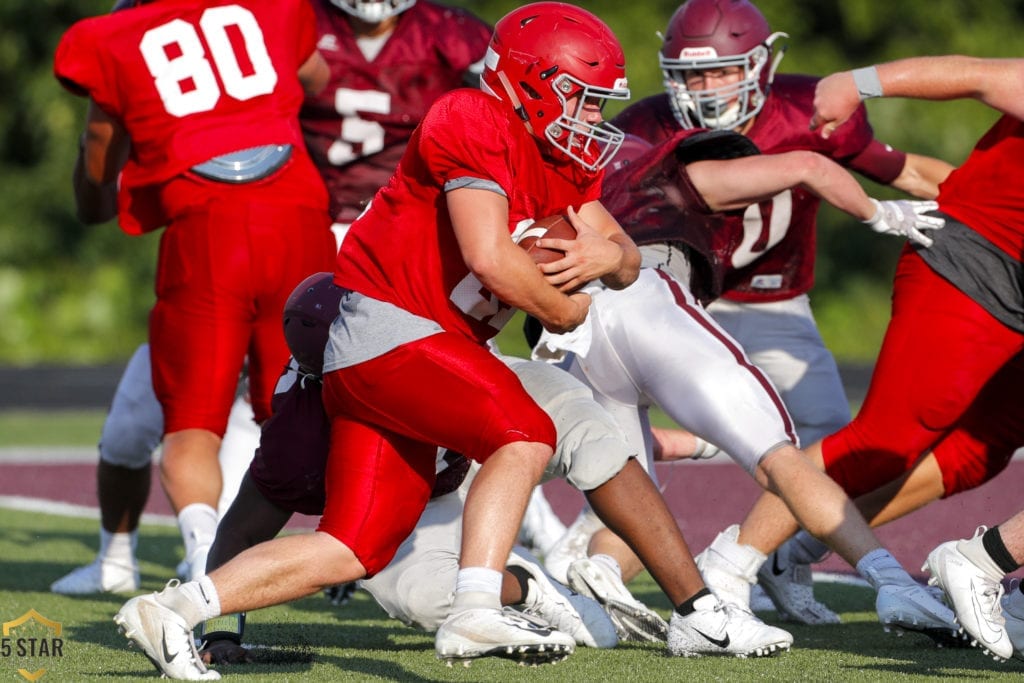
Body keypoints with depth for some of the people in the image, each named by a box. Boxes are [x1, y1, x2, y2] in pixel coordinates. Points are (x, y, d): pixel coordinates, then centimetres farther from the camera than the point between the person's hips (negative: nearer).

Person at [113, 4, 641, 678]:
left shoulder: (565, 164, 15)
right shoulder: (475, 124, -14)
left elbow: (627, 260, 15)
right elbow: (490, 256, -24)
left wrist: (608, 254, -9)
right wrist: (563, 310, -9)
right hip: (387, 326, -9)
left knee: (355, 552, 5)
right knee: (524, 433, -21)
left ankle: (174, 608, 7)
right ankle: (475, 616, -26)